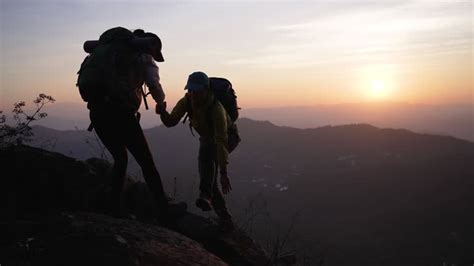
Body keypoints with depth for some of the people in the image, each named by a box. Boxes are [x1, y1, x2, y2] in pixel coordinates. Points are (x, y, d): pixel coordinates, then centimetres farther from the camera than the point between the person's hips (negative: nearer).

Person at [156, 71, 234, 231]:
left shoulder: (216, 108, -40)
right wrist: (163, 112, -42)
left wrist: (224, 173, -46)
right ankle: (225, 220, 10)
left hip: (226, 137, -5)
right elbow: (170, 122, -18)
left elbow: (221, 142, -43)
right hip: (206, 138, 6)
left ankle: (206, 196, -32)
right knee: (208, 178, -2)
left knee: (206, 153, -36)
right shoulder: (186, 101, -22)